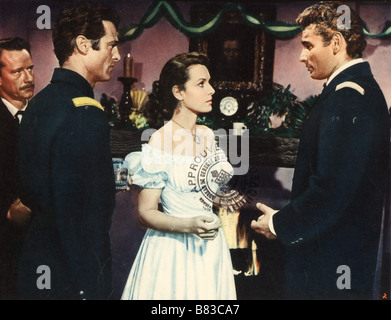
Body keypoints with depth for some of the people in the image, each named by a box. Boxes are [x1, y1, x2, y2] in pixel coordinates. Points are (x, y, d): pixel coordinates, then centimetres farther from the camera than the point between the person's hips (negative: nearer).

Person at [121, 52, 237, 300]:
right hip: (173, 251, -6)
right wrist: (188, 226, -27)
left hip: (211, 246, 6)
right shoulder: (159, 145, -17)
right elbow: (146, 213, -15)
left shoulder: (208, 136, 3)